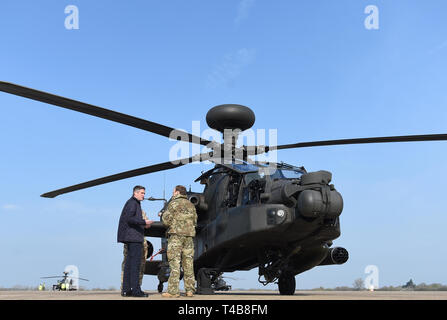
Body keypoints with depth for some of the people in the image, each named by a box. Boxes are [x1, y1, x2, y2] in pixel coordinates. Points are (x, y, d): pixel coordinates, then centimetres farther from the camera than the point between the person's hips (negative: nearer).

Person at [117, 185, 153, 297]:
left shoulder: (135, 203, 23)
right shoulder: (132, 203, -8)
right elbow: (129, 218, -19)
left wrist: (143, 225, 16)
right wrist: (144, 222, -16)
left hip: (131, 237, 10)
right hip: (134, 237, -10)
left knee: (129, 263, 8)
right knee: (135, 263, -11)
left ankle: (126, 289, 9)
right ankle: (135, 289, -12)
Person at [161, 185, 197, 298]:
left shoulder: (173, 203, -2)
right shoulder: (191, 205, 16)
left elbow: (167, 221, -7)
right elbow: (194, 222, 17)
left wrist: (164, 215, 14)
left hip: (176, 234, -5)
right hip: (189, 235, 5)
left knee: (174, 263, -6)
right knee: (188, 264, 7)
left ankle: (173, 291, -9)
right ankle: (190, 290, 6)